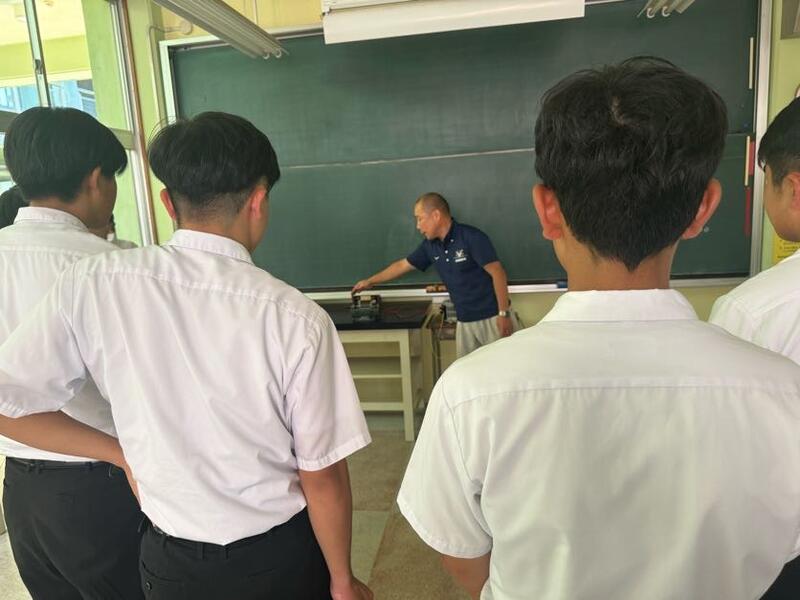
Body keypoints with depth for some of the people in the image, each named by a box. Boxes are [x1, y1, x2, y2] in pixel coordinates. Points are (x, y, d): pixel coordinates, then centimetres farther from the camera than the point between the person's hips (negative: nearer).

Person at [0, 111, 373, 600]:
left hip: (170, 560, 2)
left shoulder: (93, 284, -15)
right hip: (279, 557, -1)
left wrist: (124, 453, 5)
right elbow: (322, 478, -15)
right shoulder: (297, 318, -23)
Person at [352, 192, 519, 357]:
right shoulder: (430, 246, 6)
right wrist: (370, 281, 26)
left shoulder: (472, 237, -14)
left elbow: (498, 273, -16)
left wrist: (504, 314, -19)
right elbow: (402, 265, 19)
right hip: (464, 322, 6)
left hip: (492, 318, -6)